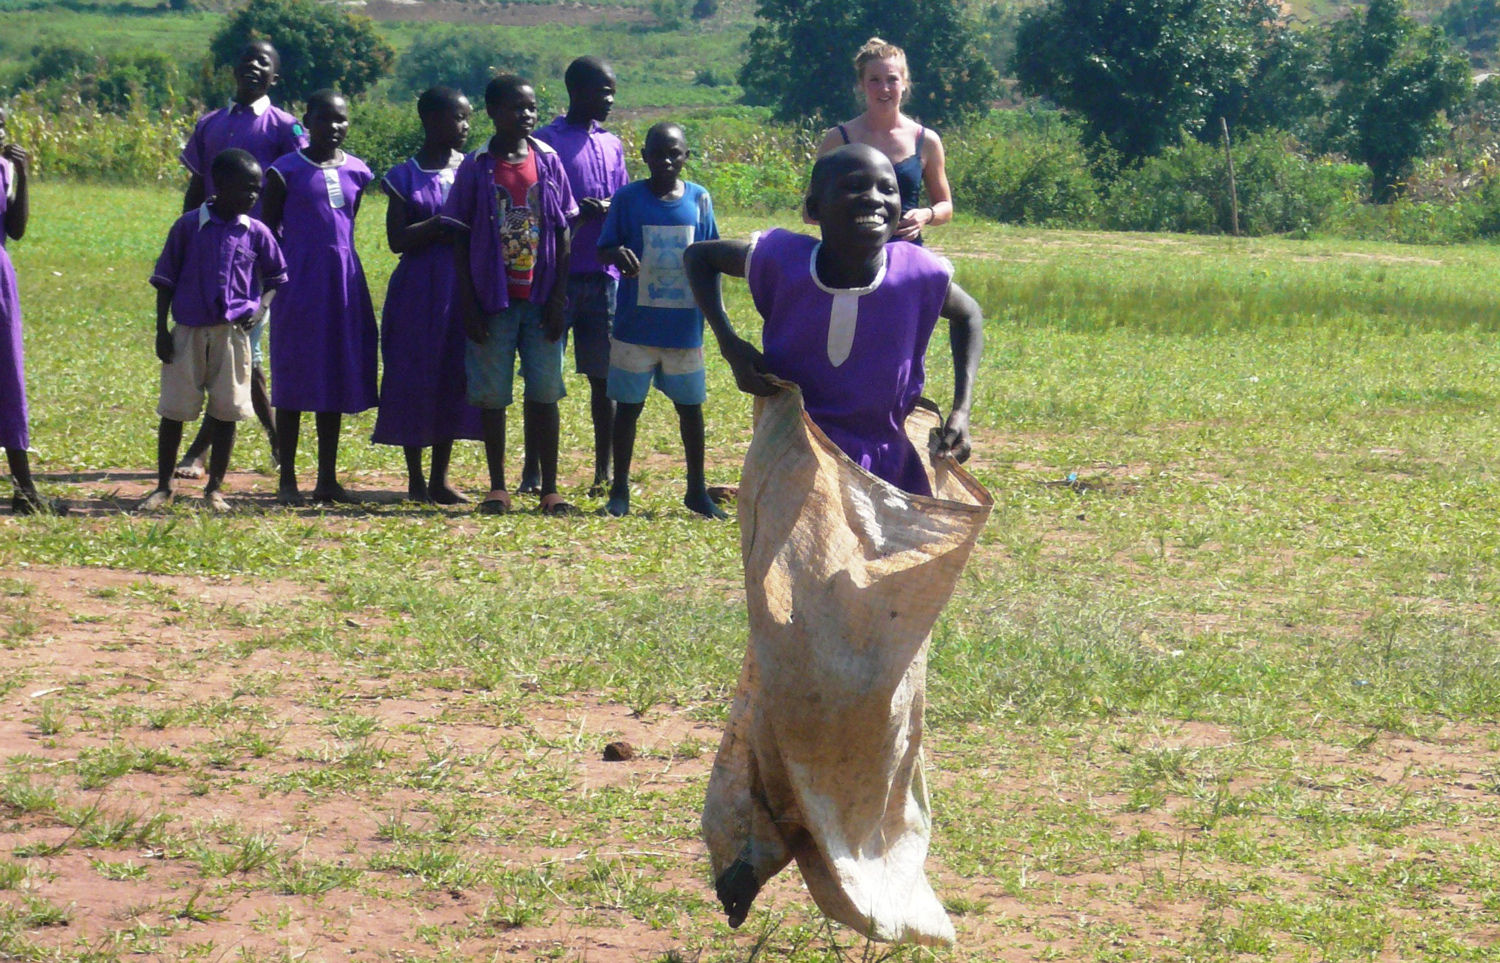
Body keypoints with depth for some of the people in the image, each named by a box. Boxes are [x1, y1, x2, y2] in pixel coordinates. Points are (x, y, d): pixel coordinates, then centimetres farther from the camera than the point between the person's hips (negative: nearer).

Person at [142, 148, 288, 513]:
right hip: (188, 330, -2)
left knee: (227, 411, 4)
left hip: (232, 332, 2)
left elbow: (276, 277, 16)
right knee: (173, 410, 3)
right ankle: (163, 487, 15)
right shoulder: (189, 226, -3)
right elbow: (165, 279, 2)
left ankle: (214, 489, 15)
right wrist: (161, 329, -2)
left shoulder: (256, 233, 3)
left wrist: (260, 308, -1)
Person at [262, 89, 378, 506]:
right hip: (299, 280, -4)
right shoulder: (286, 171, -3)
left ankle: (328, 479, 14)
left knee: (335, 378, 7)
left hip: (343, 280, 4)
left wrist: (336, 260, 13)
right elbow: (270, 229, 0)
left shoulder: (356, 172, 9)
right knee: (294, 377, -1)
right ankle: (287, 479, 6)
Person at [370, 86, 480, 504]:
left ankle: (440, 478, 11)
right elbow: (397, 239, -7)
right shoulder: (406, 177, 0)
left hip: (461, 291, 3)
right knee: (414, 379, -1)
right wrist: (442, 225, -17)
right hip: (417, 292, -3)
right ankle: (415, 478, 10)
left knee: (452, 380, 3)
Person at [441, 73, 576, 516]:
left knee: (545, 392, 3)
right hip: (493, 300, -1)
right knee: (492, 394, 3)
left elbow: (563, 234, 5)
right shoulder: (476, 168, -1)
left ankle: (550, 488, 9)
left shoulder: (548, 163, 4)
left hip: (540, 299, 1)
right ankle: (498, 488, 12)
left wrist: (559, 297, -2)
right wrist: (468, 303, -6)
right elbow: (460, 238, 0)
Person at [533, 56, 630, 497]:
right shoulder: (546, 142, -1)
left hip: (602, 275, 4)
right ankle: (532, 471, 5)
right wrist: (573, 212, -20)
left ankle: (605, 472, 12)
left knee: (603, 376, 6)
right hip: (555, 276, -4)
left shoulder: (612, 146, 15)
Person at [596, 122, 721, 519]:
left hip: (685, 326, 2)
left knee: (690, 406, 9)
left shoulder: (699, 199, 3)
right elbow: (603, 249, -2)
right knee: (628, 405, 4)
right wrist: (617, 254, -24)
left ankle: (697, 490, 20)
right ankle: (620, 490, 15)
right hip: (635, 324, -2)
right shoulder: (628, 198, -3)